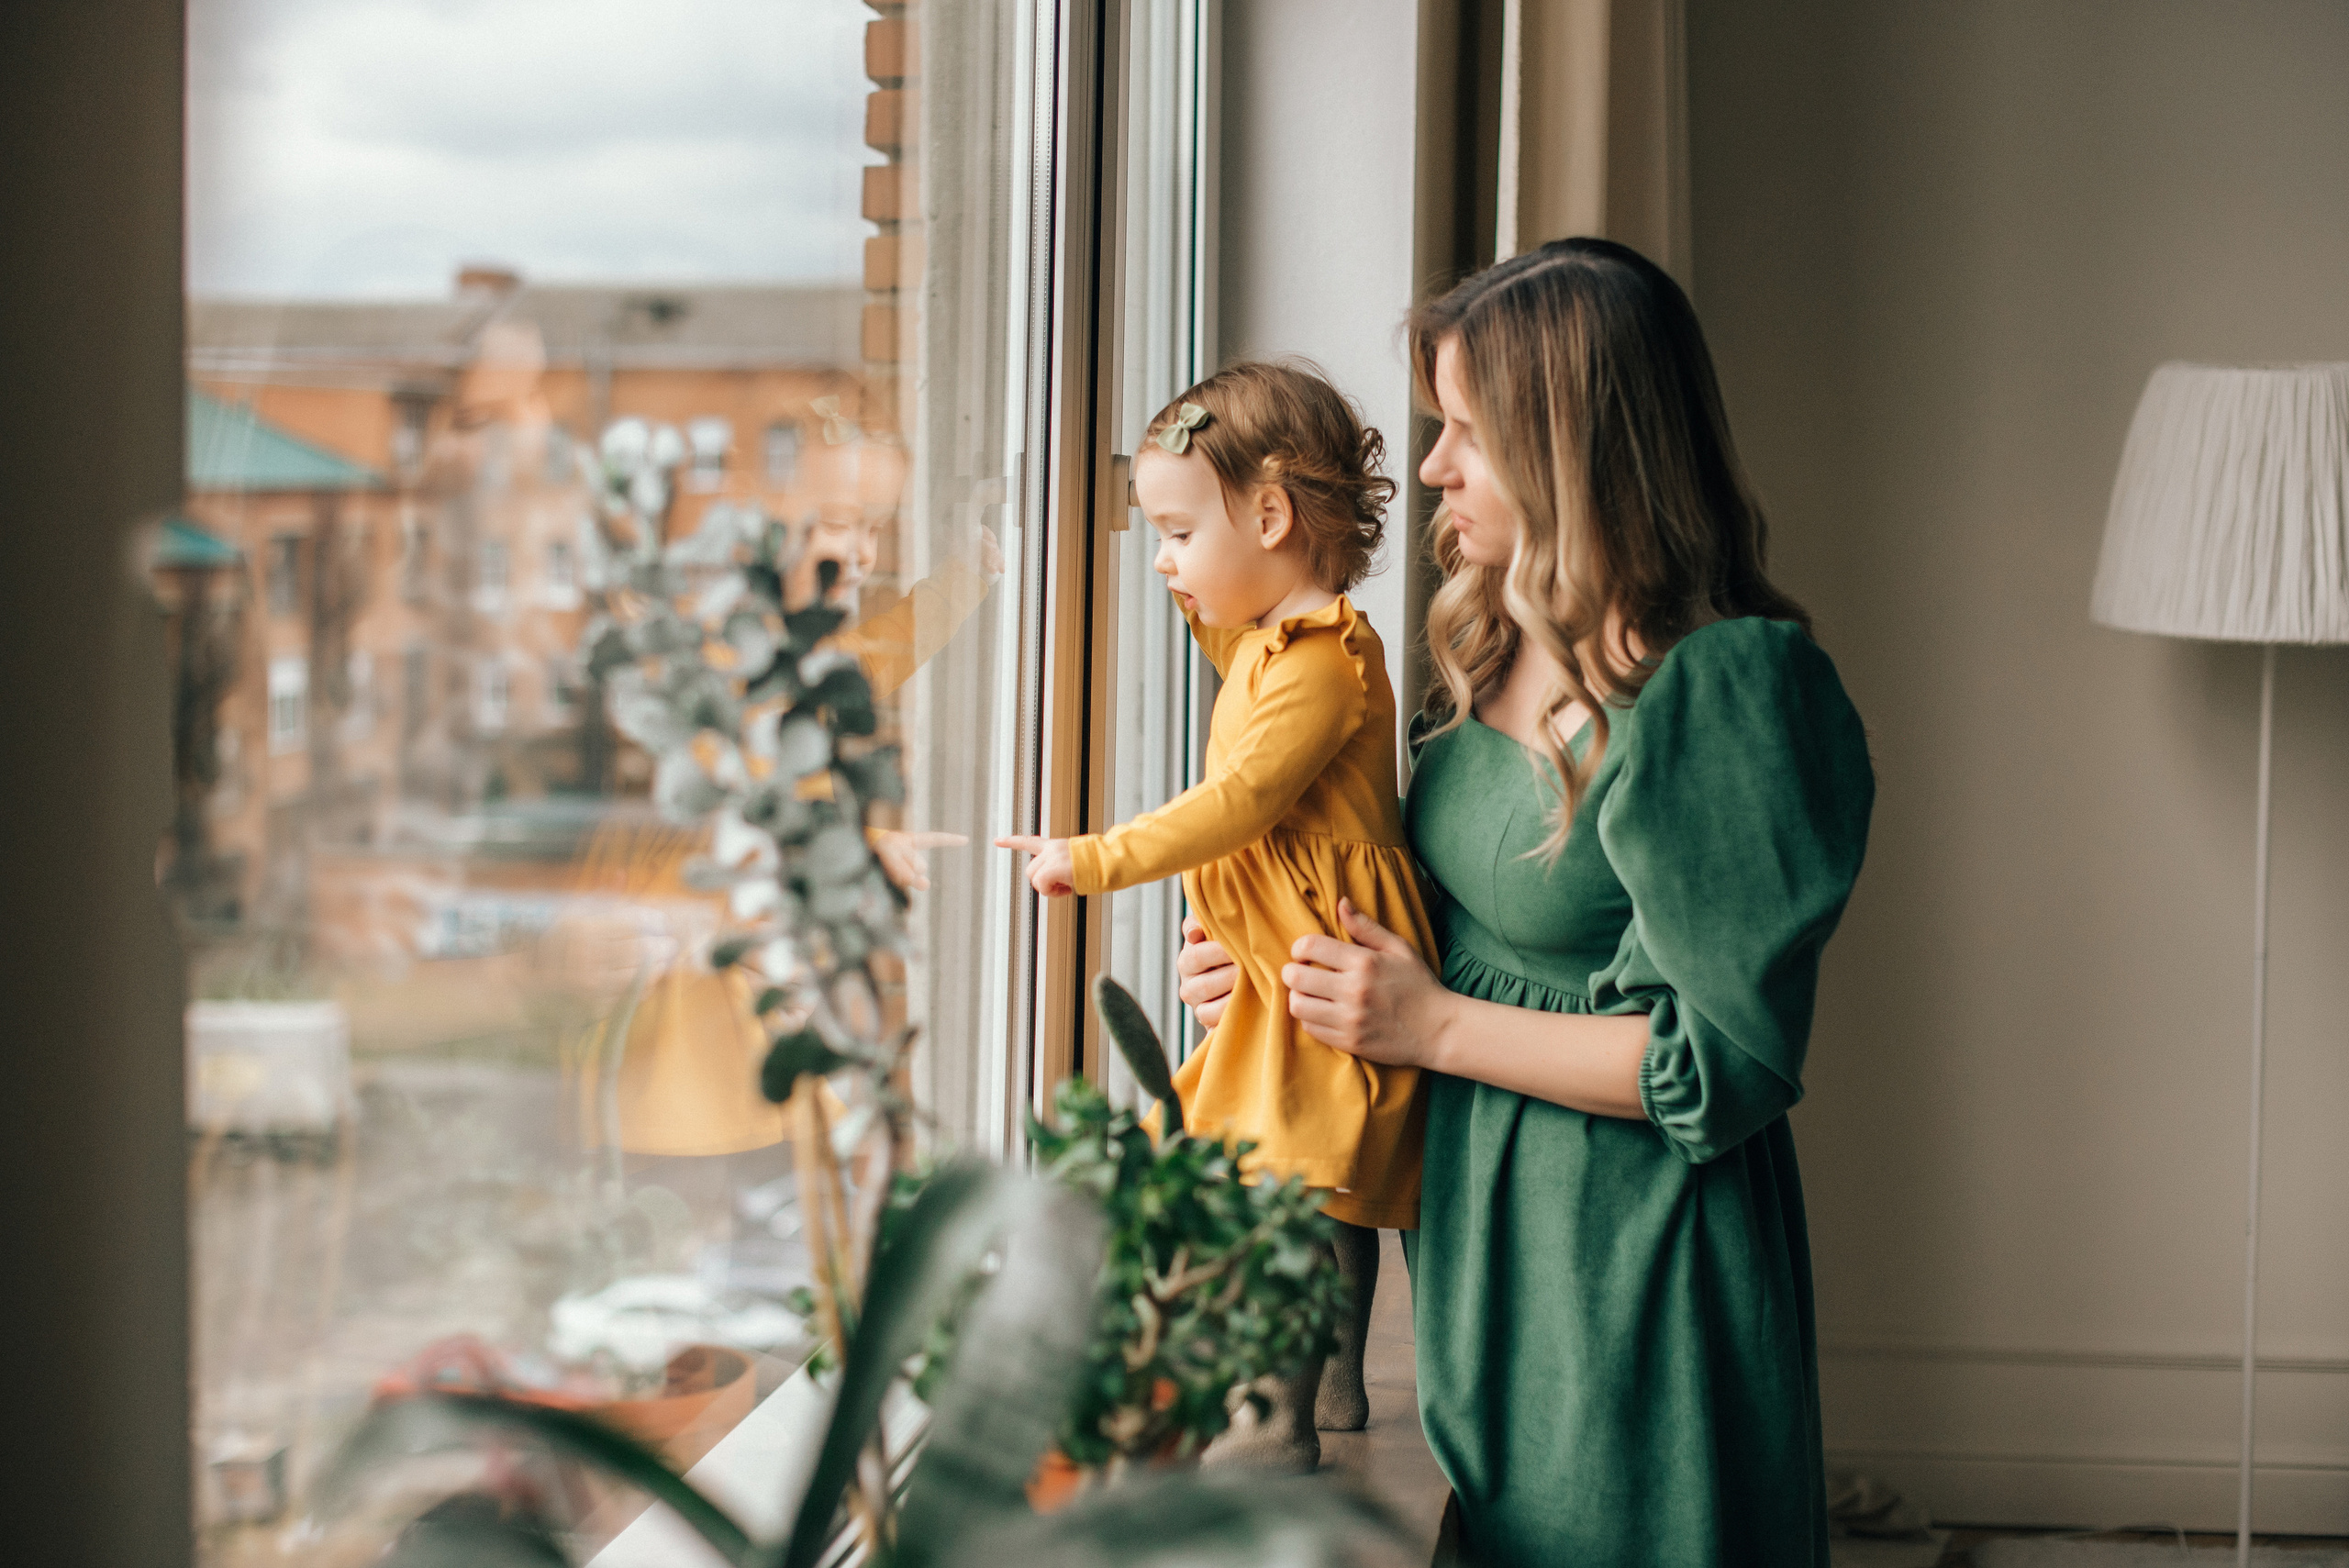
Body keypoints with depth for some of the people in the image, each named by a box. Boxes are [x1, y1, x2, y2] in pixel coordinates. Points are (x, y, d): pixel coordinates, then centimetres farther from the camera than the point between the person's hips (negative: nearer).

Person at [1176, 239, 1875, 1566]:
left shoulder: (1729, 689, -20)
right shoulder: (1499, 649, 7)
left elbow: (1727, 1066, -22)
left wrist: (1436, 1026, -17)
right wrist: (1309, 971, 3)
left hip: (1635, 1266, -8)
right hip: (1487, 1240, 8)